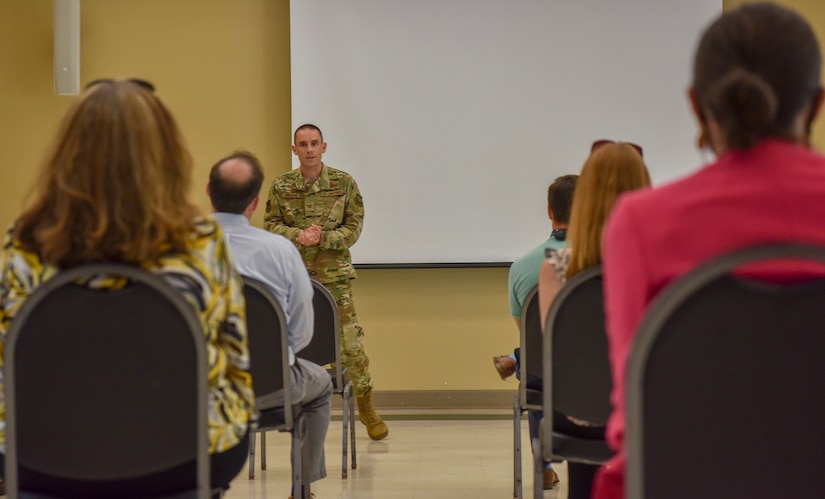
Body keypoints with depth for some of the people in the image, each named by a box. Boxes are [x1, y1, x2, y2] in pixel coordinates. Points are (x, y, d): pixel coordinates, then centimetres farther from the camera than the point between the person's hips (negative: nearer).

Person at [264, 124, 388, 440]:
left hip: (335, 276, -1)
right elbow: (271, 225, 2)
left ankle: (366, 409, 12)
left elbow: (354, 226, -1)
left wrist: (323, 237, -17)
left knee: (350, 343, -2)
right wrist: (299, 235, -17)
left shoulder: (344, 183, -1)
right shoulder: (281, 186, 3)